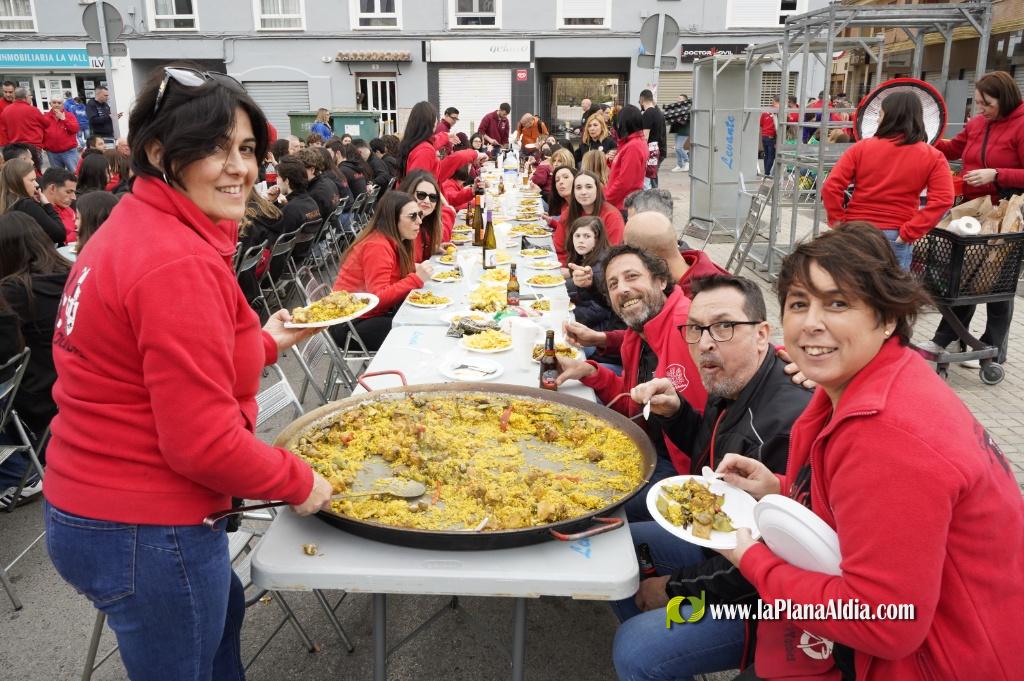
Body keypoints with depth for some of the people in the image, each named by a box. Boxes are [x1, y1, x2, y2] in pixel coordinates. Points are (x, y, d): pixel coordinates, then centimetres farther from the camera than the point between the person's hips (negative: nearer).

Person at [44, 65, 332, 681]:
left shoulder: (136, 226, 5)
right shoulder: (180, 264, -26)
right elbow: (203, 441, -26)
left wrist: (265, 343, 13)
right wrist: (300, 482, -12)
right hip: (144, 536, -9)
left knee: (223, 612, 32)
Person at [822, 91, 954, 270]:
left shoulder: (862, 148, -1)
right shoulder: (933, 157, 1)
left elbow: (830, 187, -7)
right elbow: (943, 200, -10)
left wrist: (838, 221, 1)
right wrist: (909, 232, -9)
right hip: (895, 238, 0)